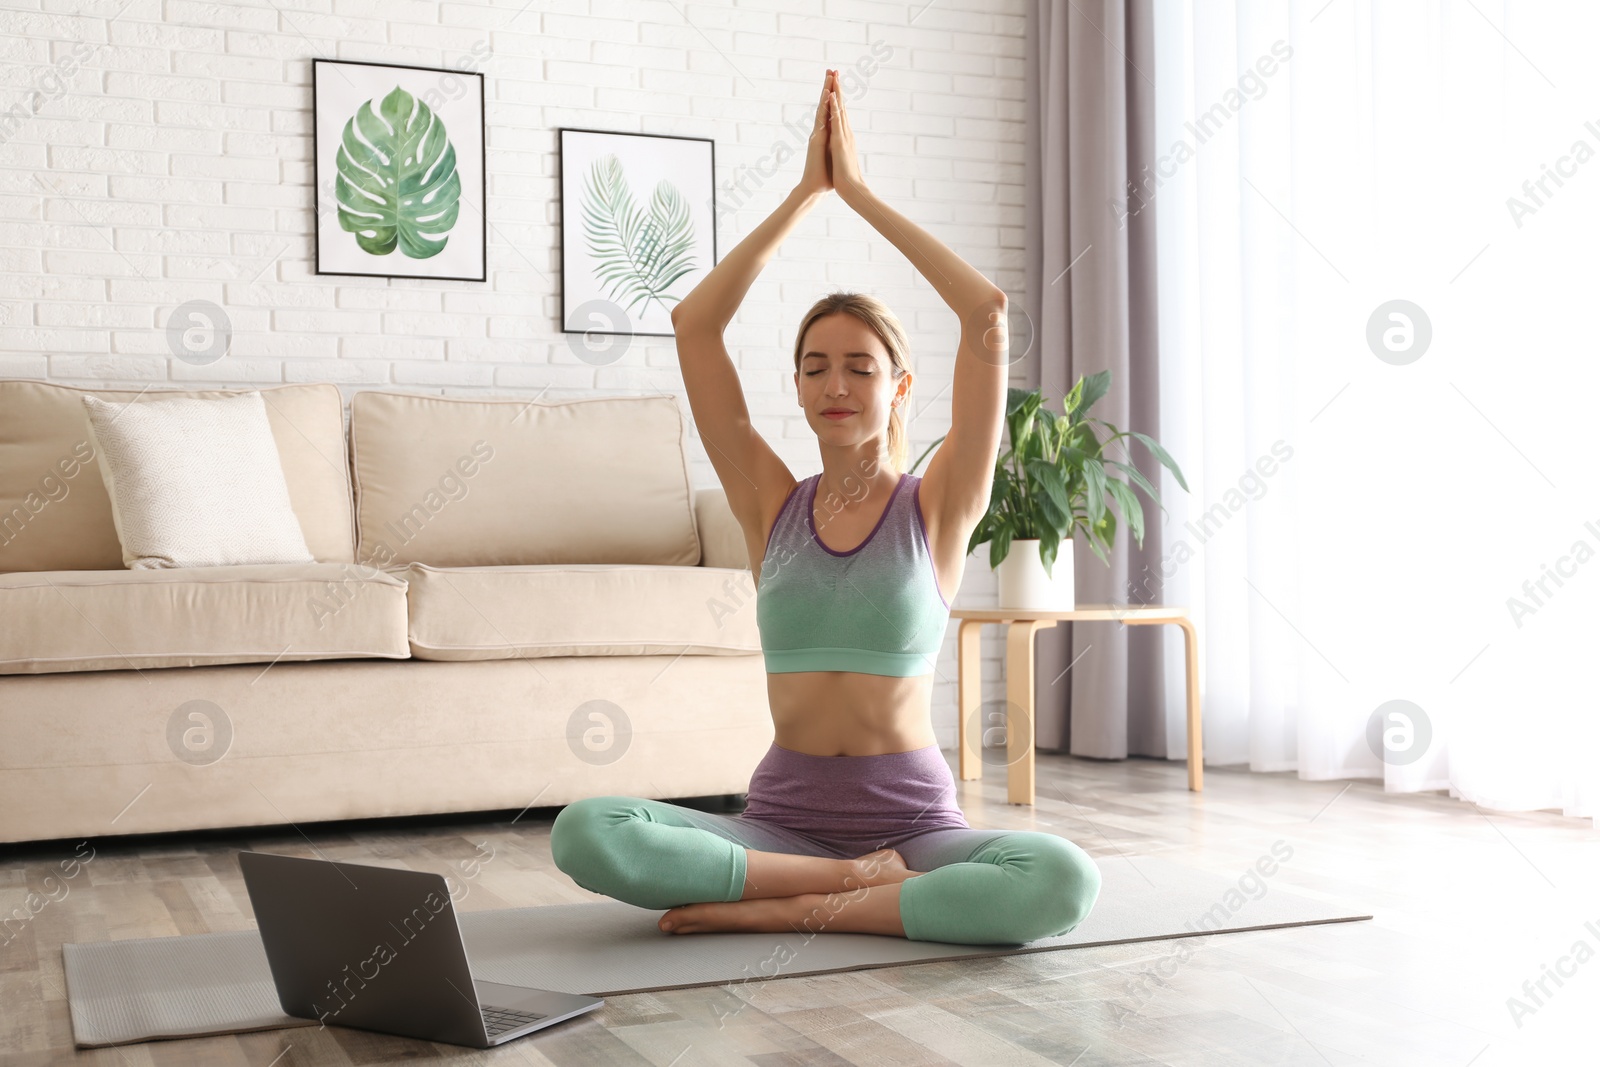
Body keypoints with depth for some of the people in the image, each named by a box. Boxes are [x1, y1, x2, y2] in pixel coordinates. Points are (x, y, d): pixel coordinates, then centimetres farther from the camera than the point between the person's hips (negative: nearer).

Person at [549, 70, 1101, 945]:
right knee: (583, 833, -26)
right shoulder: (773, 508, 8)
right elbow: (693, 323, 2)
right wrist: (806, 191, 2)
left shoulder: (935, 507, 2)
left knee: (1063, 879, -33)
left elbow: (988, 314, -8)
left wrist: (859, 191, -3)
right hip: (782, 818, 2)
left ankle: (783, 909, -20)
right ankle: (866, 880, -18)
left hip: (914, 823, -1)